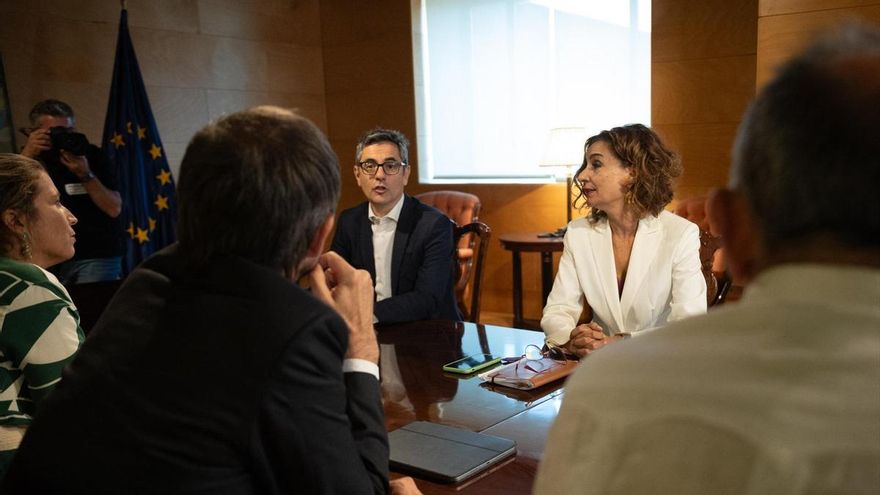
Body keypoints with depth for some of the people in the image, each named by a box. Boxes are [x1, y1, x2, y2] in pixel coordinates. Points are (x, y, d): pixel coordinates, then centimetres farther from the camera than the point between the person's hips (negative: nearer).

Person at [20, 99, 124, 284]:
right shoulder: (31, 159, 6)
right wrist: (26, 155, -19)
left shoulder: (91, 155, 0)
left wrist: (86, 175, -20)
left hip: (97, 256, -2)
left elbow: (114, 209, -8)